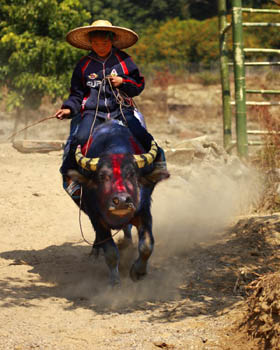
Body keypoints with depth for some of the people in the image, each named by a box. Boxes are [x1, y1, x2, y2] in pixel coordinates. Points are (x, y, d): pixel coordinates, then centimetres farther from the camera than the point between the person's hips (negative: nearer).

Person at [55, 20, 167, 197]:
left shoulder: (123, 60, 9)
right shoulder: (84, 65, 10)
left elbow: (139, 84, 11)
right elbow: (77, 93, 14)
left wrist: (123, 82, -8)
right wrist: (69, 109, -3)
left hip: (122, 109, 0)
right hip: (93, 111, 0)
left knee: (140, 134, -24)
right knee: (80, 138, -26)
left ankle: (157, 160, 3)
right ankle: (69, 174, -8)